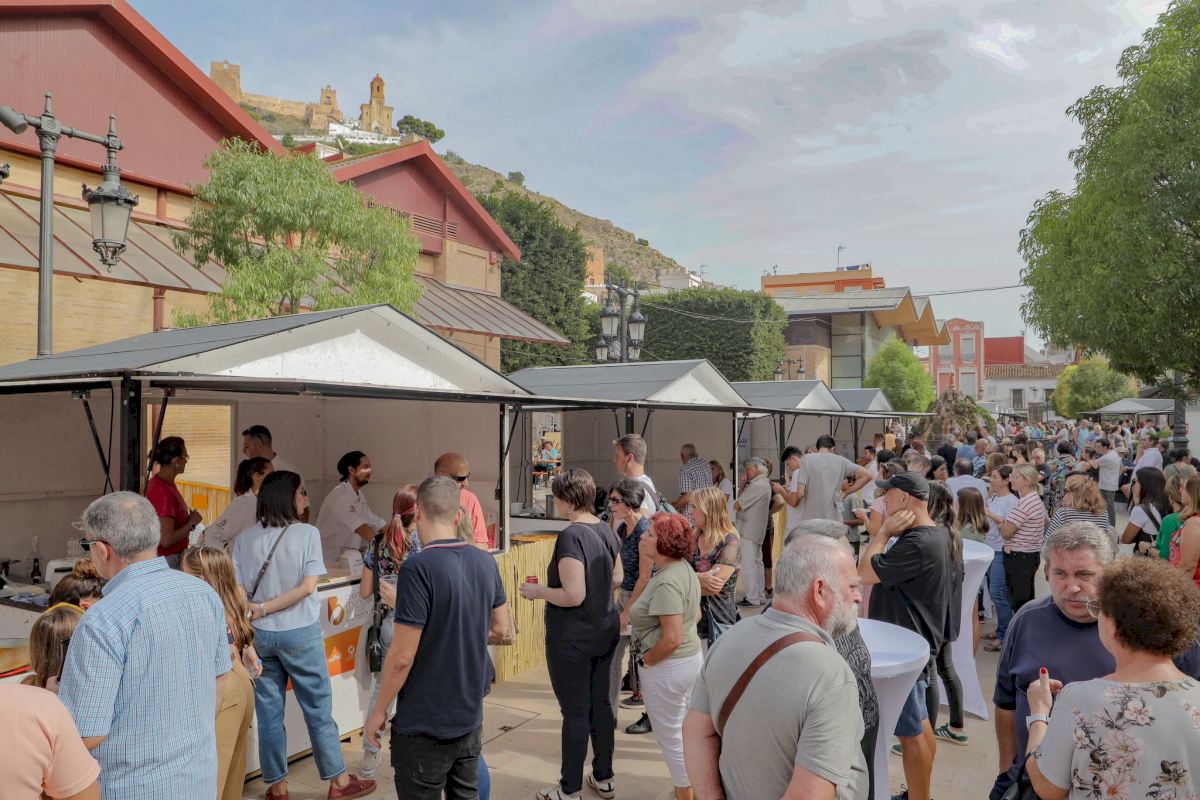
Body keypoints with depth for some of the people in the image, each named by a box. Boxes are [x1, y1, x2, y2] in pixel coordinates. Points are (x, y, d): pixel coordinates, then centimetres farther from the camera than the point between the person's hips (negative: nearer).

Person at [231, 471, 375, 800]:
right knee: (318, 708, 9)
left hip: (260, 635, 3)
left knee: (269, 711, 13)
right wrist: (264, 609, -10)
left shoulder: (245, 538, -1)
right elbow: (307, 587, -16)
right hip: (300, 633, -3)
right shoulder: (307, 533, -10)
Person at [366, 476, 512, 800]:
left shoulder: (418, 567, -22)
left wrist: (379, 711, -6)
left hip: (425, 727, -6)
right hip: (470, 717, 6)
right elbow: (502, 632, 9)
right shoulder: (486, 562, -2)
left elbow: (402, 657, -20)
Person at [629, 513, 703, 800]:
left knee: (670, 737, 7)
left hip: (667, 668, -10)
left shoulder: (666, 583, -26)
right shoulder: (684, 569, 4)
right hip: (691, 658, 10)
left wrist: (646, 660, -14)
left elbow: (671, 639, -29)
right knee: (684, 731, 22)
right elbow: (694, 615, 16)